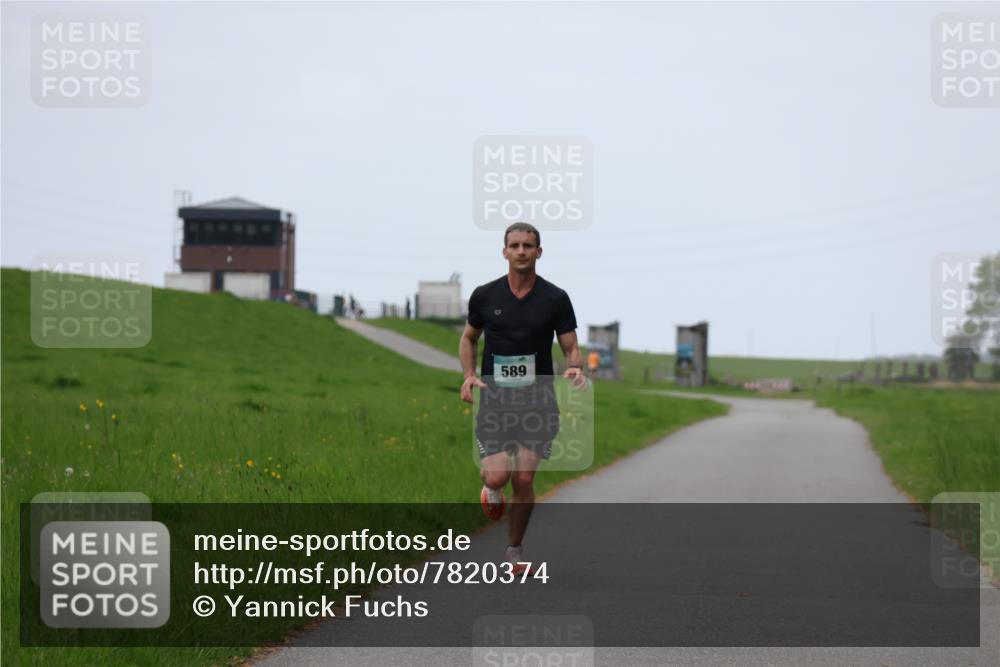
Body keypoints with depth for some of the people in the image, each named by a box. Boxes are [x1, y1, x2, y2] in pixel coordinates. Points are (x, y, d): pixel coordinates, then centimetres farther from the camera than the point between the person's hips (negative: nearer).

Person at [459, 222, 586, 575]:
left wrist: (576, 368, -22)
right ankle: (491, 488, 23)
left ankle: (514, 550, 17)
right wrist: (468, 374, -2)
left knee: (524, 480, -2)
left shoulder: (555, 298, -2)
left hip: (538, 401, 0)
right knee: (497, 474, -16)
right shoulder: (484, 295, 0)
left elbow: (571, 347, 1)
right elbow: (468, 338, 14)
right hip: (495, 399, 0)